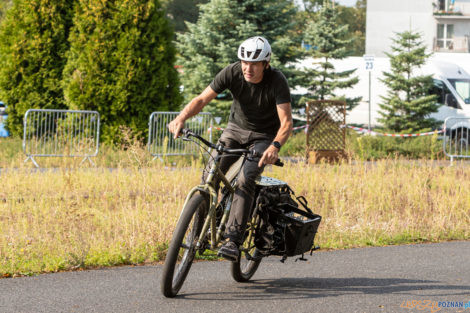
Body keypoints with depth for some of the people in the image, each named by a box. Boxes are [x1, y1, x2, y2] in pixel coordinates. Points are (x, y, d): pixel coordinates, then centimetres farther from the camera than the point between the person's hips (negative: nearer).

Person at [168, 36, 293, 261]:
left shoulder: (277, 81, -24)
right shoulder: (233, 73, -17)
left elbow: (286, 122, -30)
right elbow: (202, 99, -17)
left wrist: (275, 146, -50)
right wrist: (181, 118, -36)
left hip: (263, 137, -3)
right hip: (236, 129, 3)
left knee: (246, 178, -28)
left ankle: (233, 240, -30)